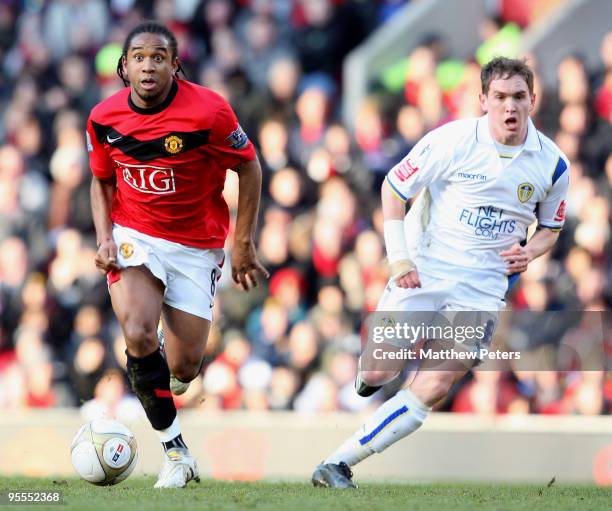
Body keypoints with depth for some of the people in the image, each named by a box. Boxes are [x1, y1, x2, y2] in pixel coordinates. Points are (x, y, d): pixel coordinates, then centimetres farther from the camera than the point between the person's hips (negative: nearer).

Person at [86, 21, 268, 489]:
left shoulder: (208, 112, -18)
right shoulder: (105, 118, -7)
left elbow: (249, 169, -5)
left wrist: (244, 245, -2)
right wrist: (105, 238, -6)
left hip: (197, 247, -1)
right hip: (134, 238, 1)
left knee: (184, 368, -1)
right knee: (138, 335, -25)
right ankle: (175, 449, -8)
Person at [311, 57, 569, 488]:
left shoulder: (552, 163, -2)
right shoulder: (451, 141, -11)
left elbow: (551, 226, 15)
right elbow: (394, 187, -1)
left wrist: (529, 252, -8)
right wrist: (398, 257, -9)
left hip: (484, 287, 1)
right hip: (424, 270, -1)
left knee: (434, 388, -12)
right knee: (378, 373, -6)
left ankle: (339, 464, -7)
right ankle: (366, 378, 34)